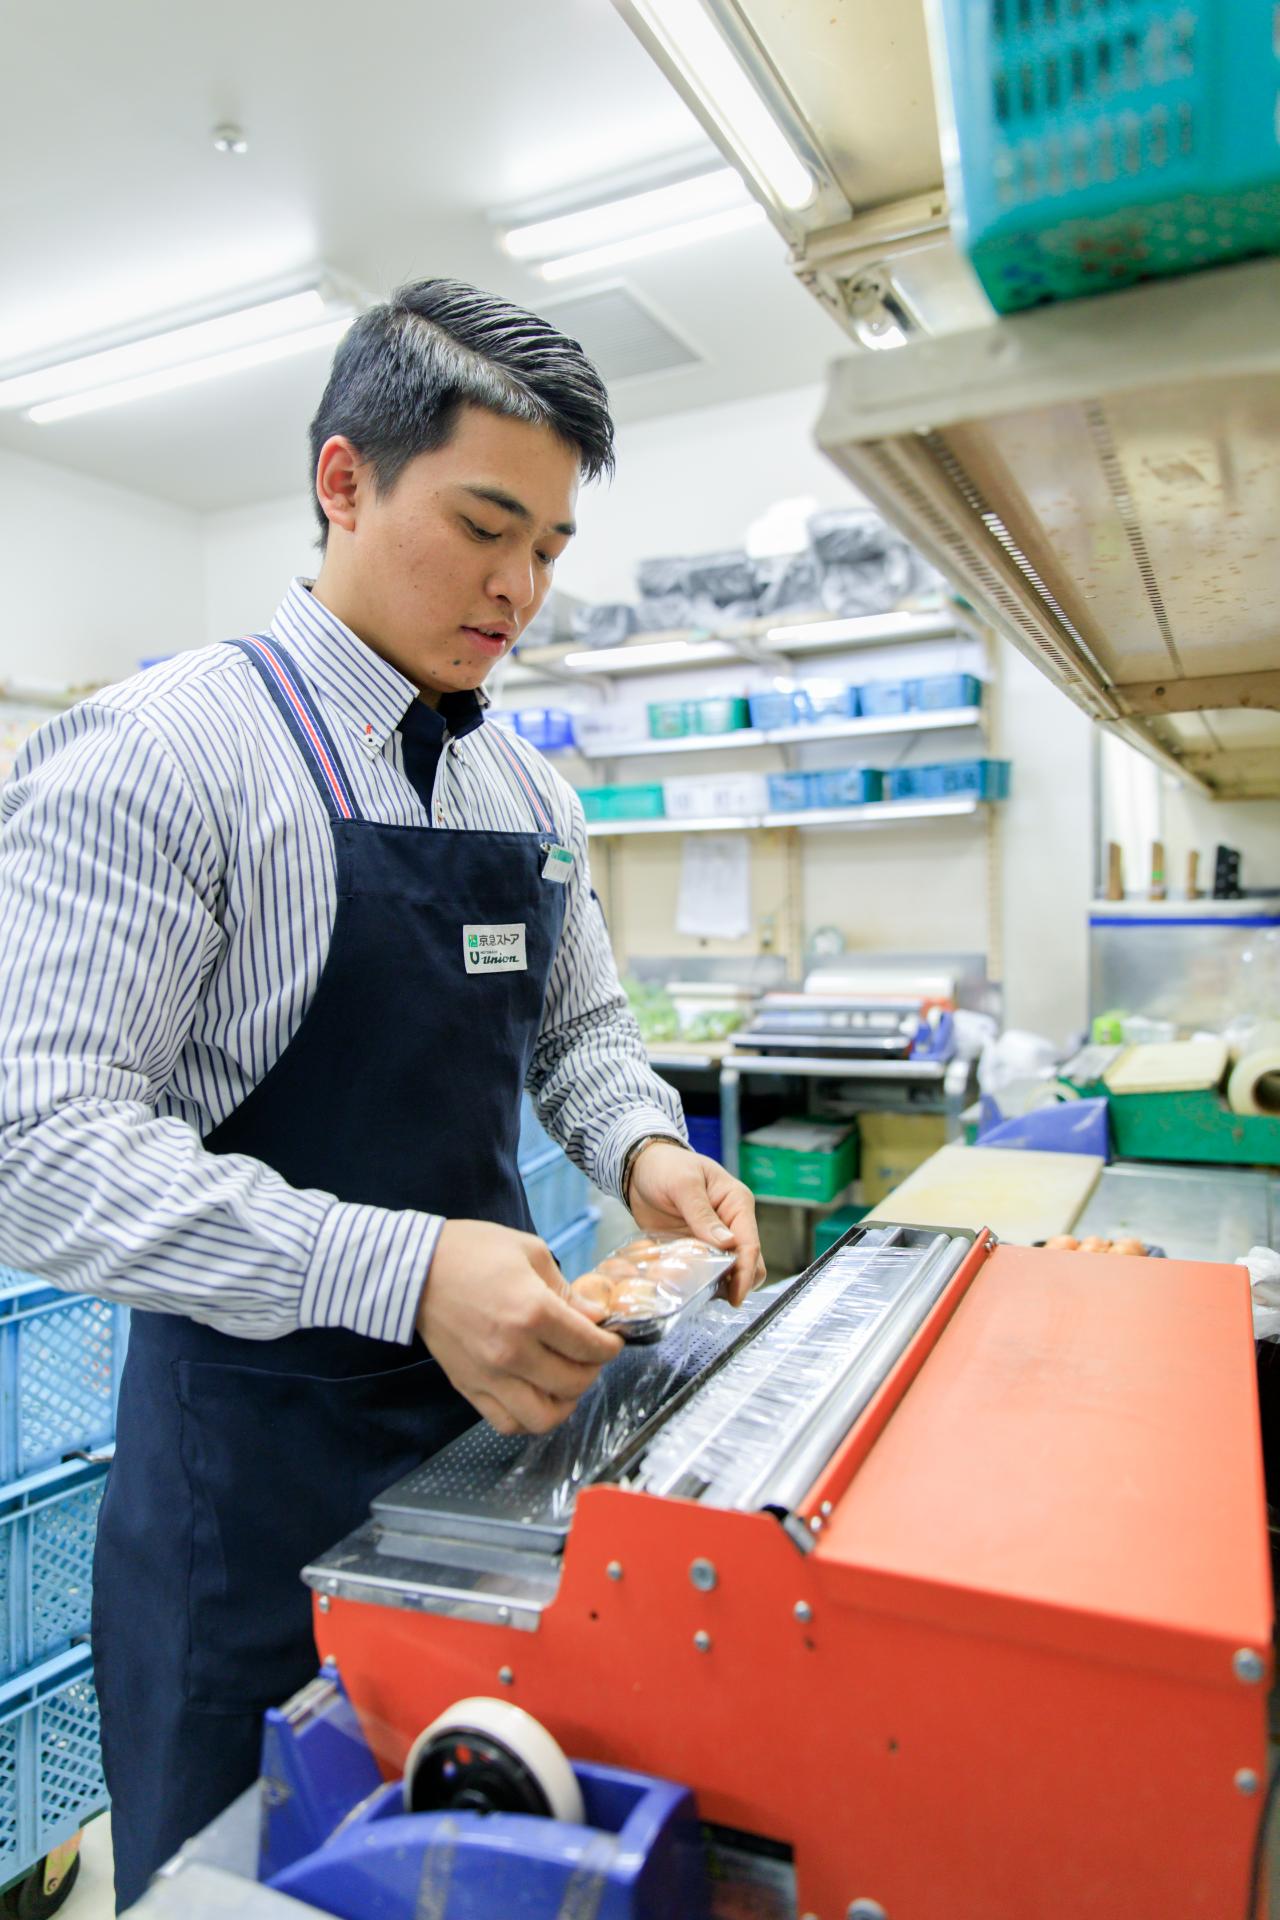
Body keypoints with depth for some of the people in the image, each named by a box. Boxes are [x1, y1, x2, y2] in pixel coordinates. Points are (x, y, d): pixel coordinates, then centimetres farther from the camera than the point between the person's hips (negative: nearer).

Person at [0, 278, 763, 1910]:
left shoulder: (532, 793, 6)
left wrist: (641, 1147, -8)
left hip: (492, 1406, 6)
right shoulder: (159, 753, -16)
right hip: (262, 1452, -6)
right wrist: (398, 1269, -32)